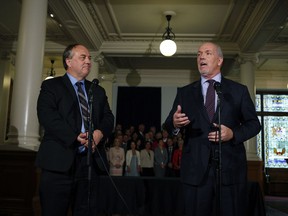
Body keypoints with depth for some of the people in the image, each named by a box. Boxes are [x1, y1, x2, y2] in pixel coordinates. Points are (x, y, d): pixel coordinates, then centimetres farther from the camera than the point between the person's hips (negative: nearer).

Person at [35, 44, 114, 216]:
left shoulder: (98, 90, 21)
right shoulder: (51, 86, 5)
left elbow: (108, 117, 11)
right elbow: (47, 116, -10)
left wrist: (100, 132, -12)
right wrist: (75, 137, -19)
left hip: (90, 161, 5)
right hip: (59, 161, -4)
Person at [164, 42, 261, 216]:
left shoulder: (239, 90, 8)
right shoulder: (185, 92, 11)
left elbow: (254, 123, 8)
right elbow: (169, 125, 5)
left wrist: (233, 134, -11)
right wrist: (175, 123, -19)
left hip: (231, 168, 0)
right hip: (196, 169, 1)